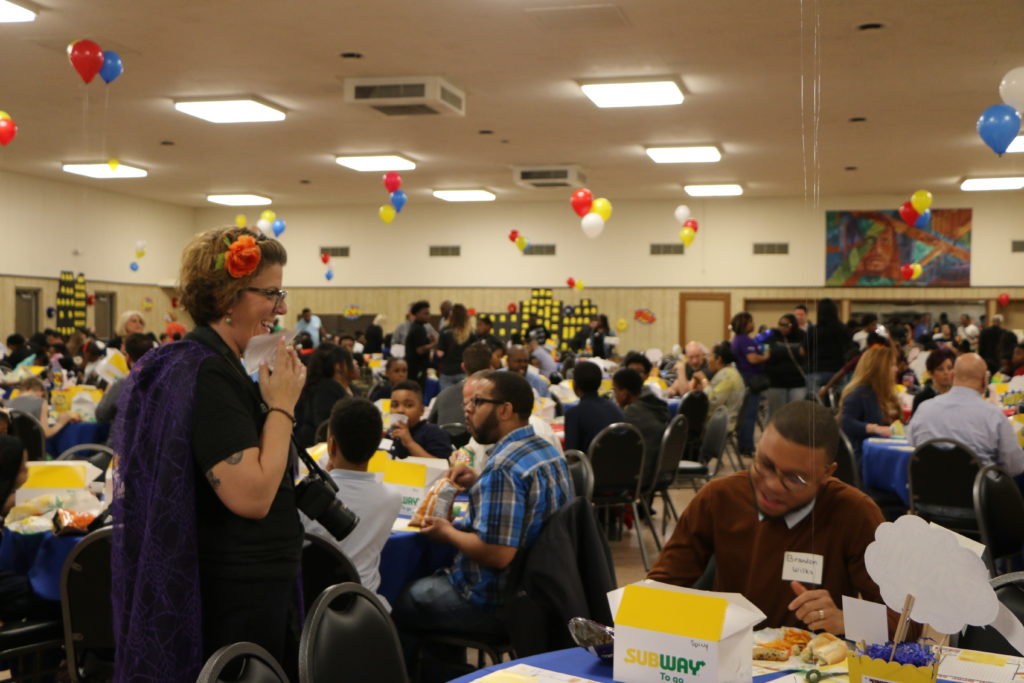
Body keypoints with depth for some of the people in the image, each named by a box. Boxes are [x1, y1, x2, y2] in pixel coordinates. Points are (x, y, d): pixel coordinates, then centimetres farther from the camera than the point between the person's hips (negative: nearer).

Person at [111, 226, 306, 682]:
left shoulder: (220, 367, 10)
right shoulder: (206, 374, -20)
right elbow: (251, 497, -26)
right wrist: (282, 405, -19)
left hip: (252, 585, 10)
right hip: (236, 596, -10)